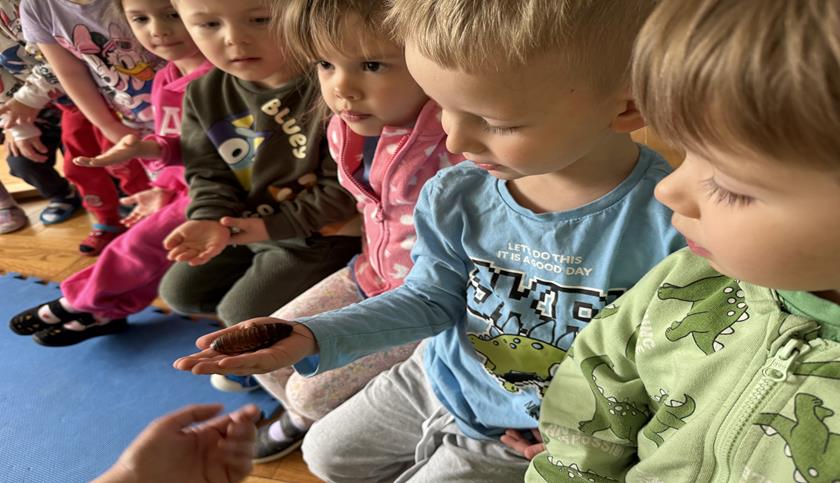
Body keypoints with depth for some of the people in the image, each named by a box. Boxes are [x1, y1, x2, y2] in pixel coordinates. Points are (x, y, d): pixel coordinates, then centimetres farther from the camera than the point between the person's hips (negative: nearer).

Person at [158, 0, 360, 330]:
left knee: (245, 311, -9)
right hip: (245, 224, 7)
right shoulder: (204, 94, -6)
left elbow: (343, 186, -22)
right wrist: (213, 219, -21)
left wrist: (276, 225, -20)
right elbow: (208, 172, 0)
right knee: (180, 292, 15)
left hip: (317, 233, -7)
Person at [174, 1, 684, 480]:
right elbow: (430, 299, -8)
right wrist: (313, 337, -20)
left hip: (518, 437, -4)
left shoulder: (674, 220, -29)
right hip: (438, 380, 5)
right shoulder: (456, 197, -17)